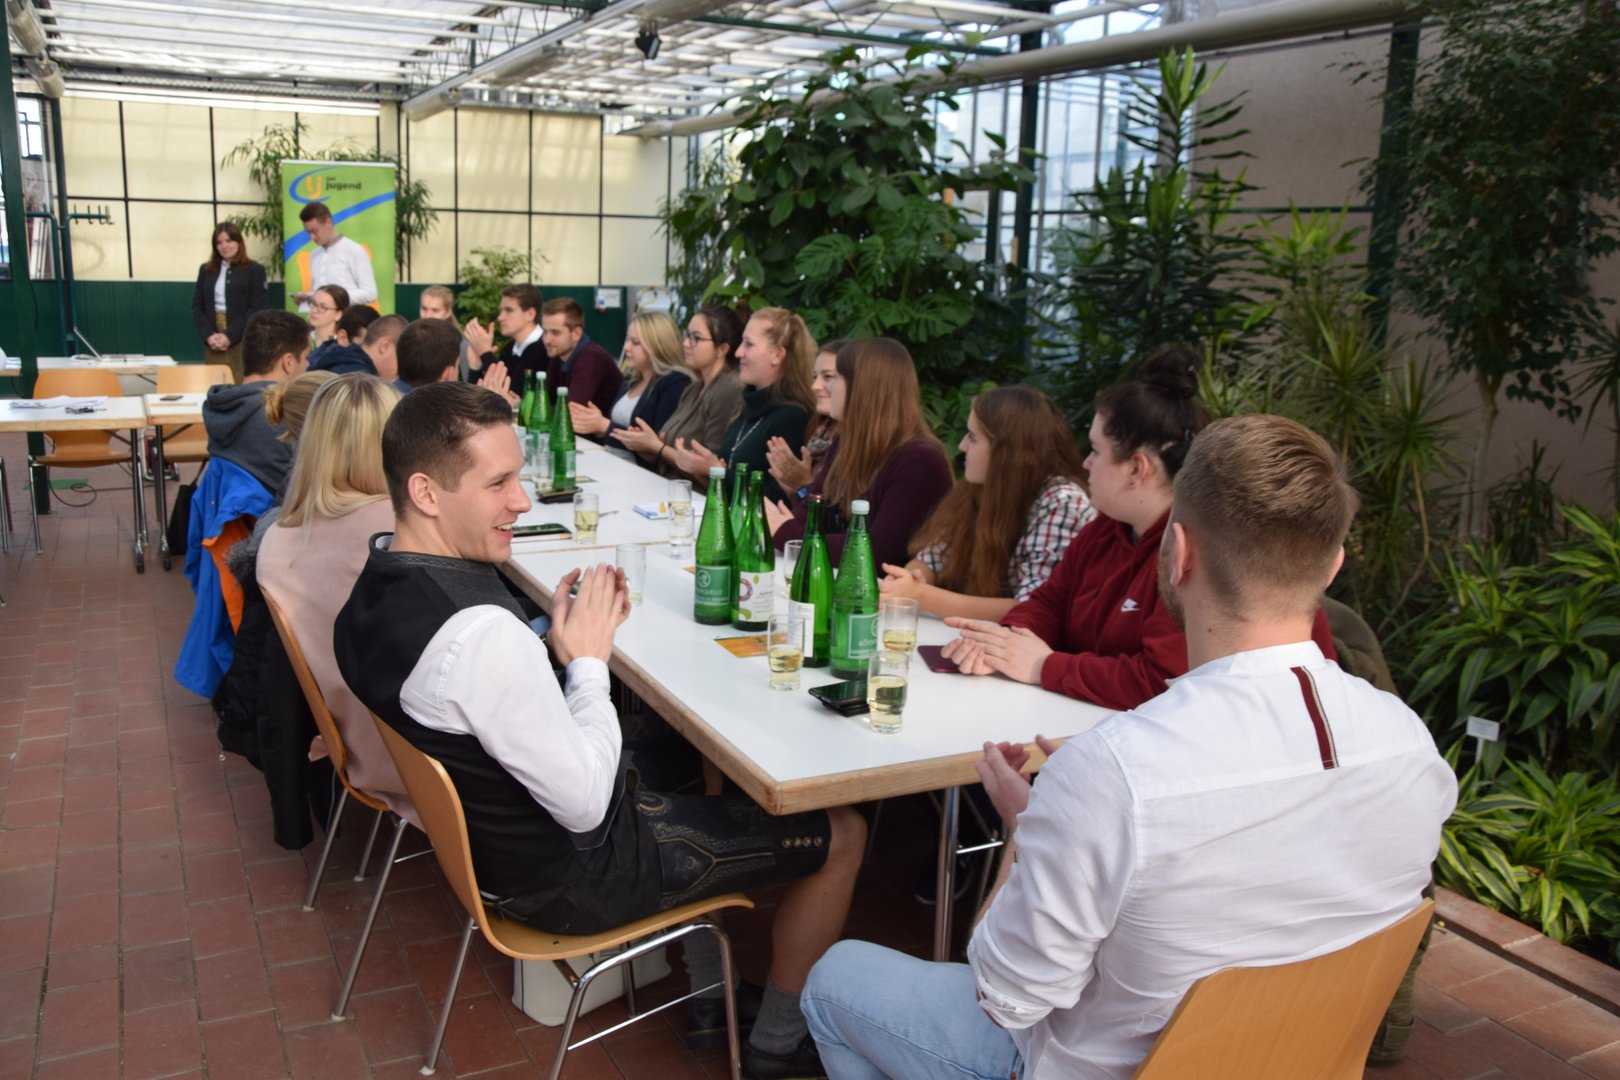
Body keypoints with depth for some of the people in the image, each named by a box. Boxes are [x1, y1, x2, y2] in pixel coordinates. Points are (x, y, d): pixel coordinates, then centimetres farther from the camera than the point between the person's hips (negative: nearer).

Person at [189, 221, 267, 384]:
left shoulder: (254, 270, 2)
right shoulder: (206, 270, 14)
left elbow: (256, 308, -5)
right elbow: (197, 306, 11)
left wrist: (229, 336, -13)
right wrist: (208, 335, -6)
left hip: (242, 340, -3)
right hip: (213, 342, 3)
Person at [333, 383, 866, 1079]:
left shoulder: (378, 585, -6)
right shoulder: (479, 632, -36)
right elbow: (586, 804, -28)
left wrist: (563, 634, -7)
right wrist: (588, 657, -18)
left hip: (494, 838, 9)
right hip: (570, 878, -9)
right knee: (841, 833, 5)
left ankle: (709, 994, 40)